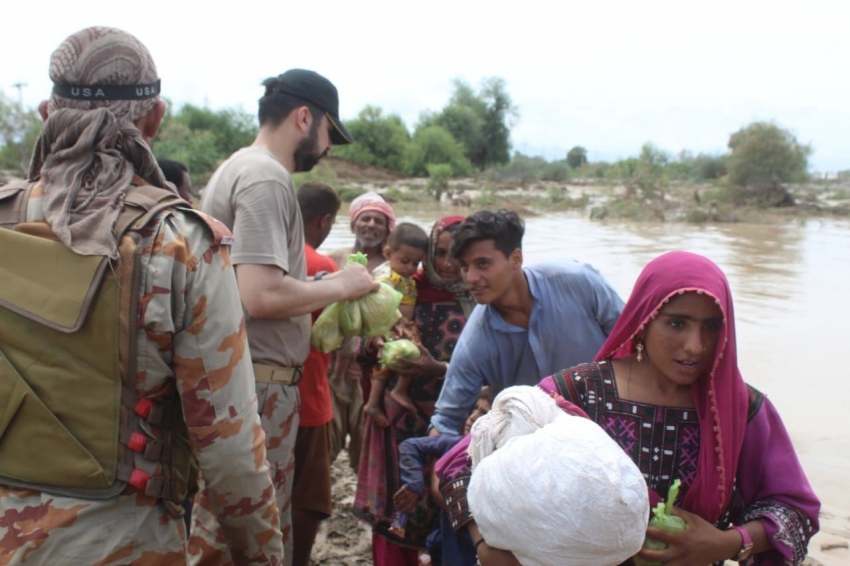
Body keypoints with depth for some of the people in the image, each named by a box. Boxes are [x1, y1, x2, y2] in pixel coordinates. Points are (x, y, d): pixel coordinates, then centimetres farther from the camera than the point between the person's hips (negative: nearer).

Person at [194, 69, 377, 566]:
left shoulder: (242, 167, 16)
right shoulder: (267, 178, -15)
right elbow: (261, 295, -25)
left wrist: (324, 287, 13)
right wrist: (340, 286, -11)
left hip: (243, 376, 10)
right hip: (260, 382, -10)